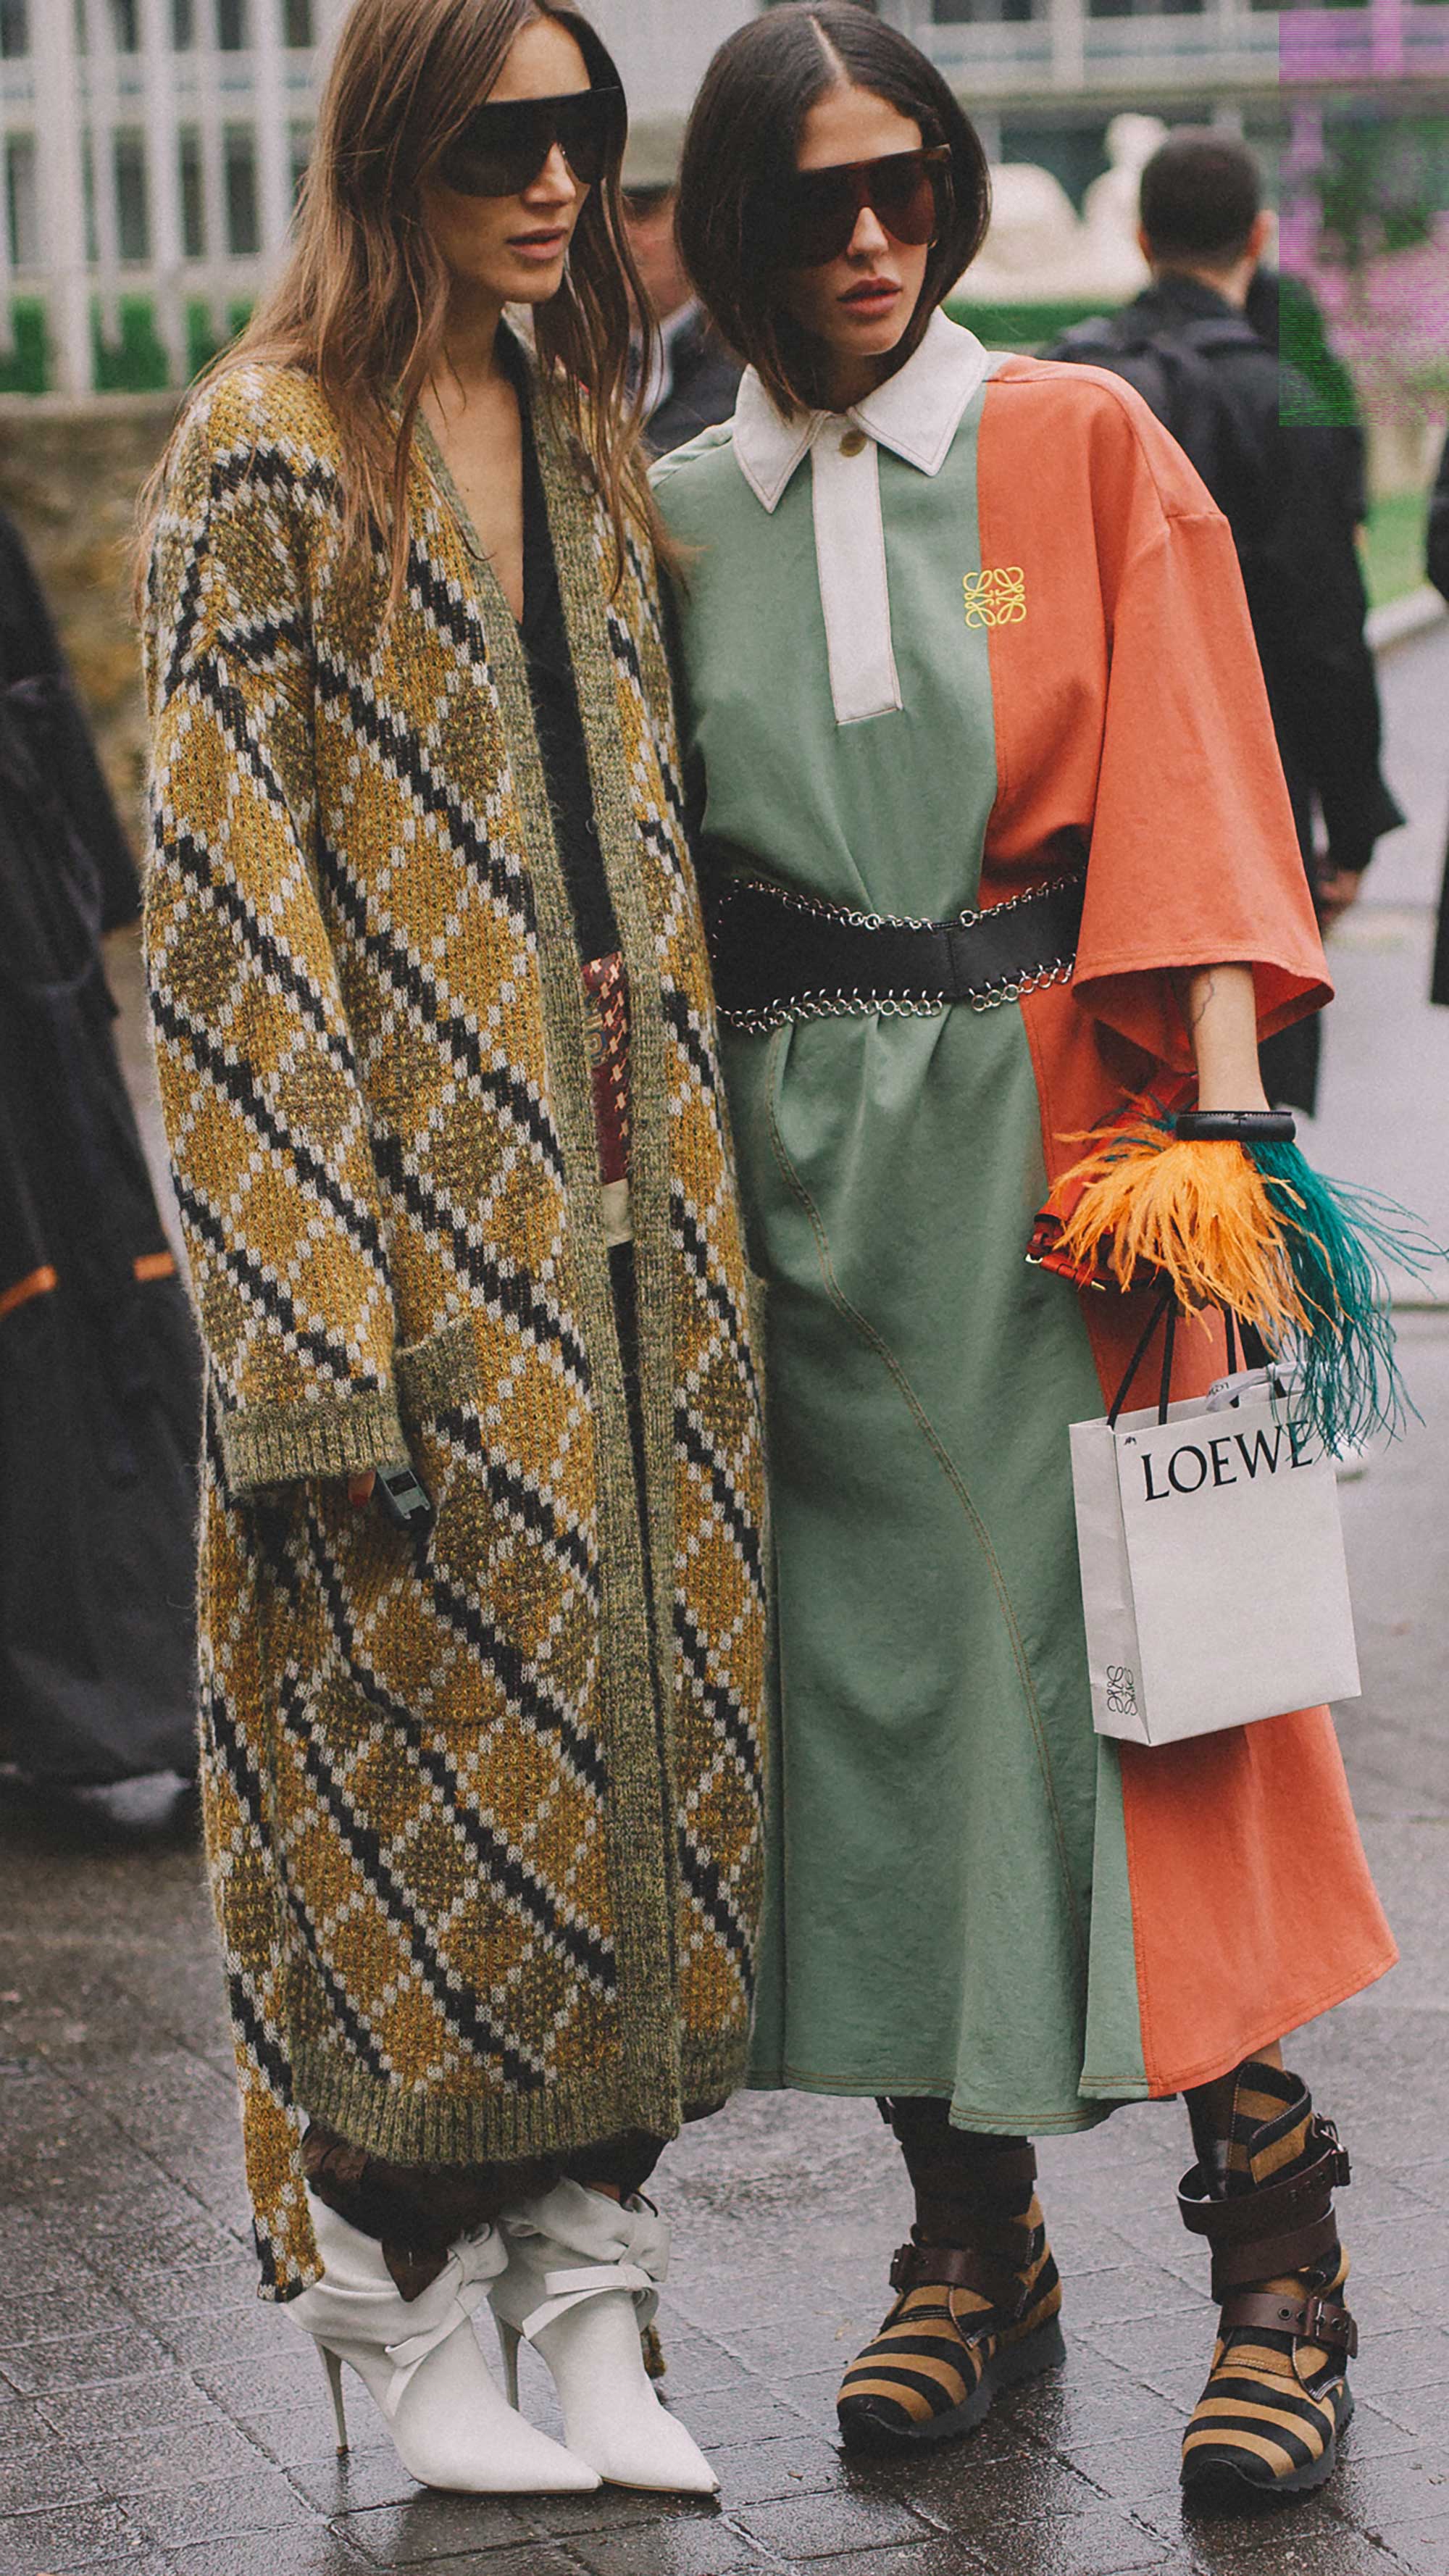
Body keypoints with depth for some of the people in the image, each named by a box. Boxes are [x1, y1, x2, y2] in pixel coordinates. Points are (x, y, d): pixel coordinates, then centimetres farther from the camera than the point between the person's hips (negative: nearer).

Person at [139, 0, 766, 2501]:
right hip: (415, 1193, -6)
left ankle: (588, 2296, 15)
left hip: (617, 1185, 7)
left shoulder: (581, 433, 13)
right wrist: (315, 1301, -18)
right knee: (419, 1722, -1)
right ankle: (409, 2321, 12)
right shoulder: (270, 451, -8)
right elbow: (229, 883, -12)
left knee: (625, 1710, 6)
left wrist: (680, 1157, 14)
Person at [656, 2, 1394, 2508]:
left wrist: (1221, 1119, -15)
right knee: (867, 1663, 5)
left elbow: (1189, 795, -4)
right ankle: (970, 2236, 18)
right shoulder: (673, 520, 10)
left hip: (1054, 1133, -3)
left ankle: (1274, 2259, 1)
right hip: (799, 1164, 3)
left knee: (1124, 1647, -6)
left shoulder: (1081, 448, 3)